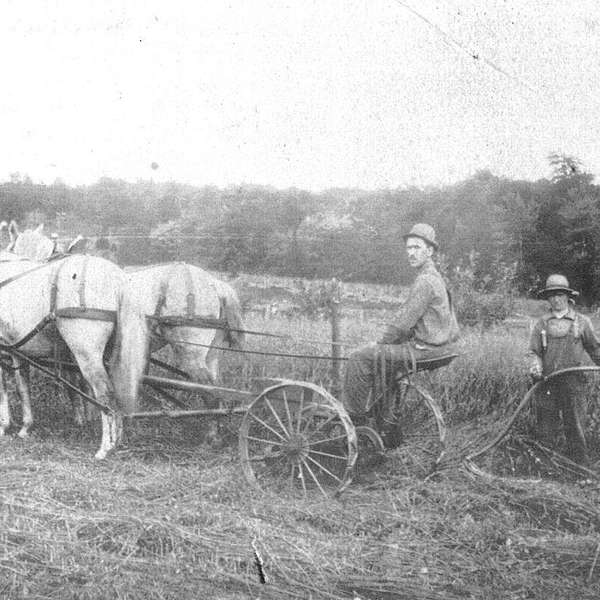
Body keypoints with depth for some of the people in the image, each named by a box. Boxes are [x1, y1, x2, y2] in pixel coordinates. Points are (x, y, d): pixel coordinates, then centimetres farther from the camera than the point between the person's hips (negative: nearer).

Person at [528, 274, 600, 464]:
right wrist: (535, 367, -12)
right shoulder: (541, 323, 9)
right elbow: (533, 351, 6)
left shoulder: (582, 322, 6)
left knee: (575, 427, 1)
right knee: (545, 429, 5)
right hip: (547, 383, 1)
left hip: (573, 382, -1)